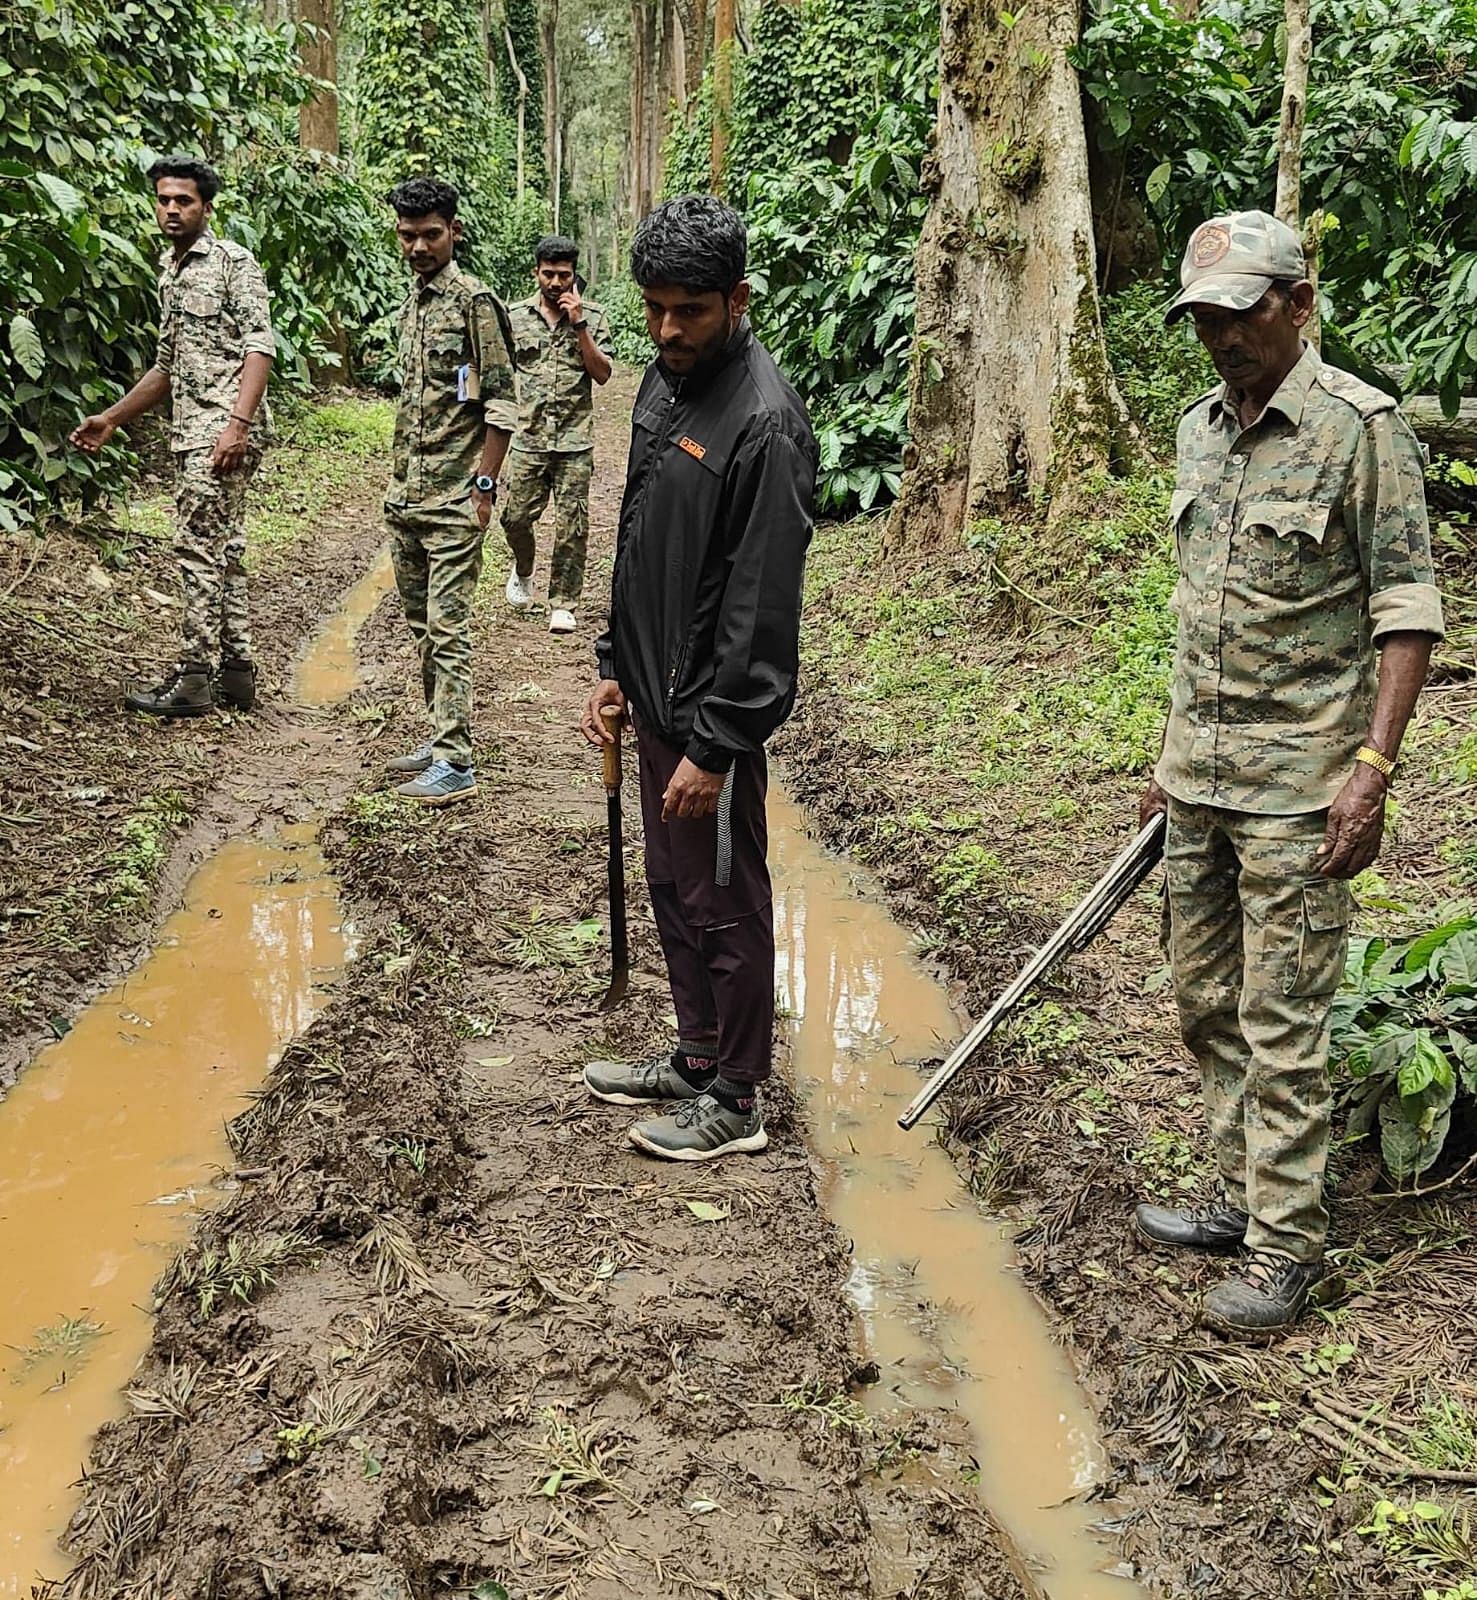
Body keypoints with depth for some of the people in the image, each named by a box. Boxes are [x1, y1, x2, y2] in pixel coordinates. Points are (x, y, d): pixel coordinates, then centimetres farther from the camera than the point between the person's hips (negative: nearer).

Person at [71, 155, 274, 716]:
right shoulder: (169, 272, 21)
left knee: (199, 545, -10)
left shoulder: (233, 261, -5)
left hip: (225, 429, -9)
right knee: (222, 549, 9)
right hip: (191, 431, 9)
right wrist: (111, 418, 26)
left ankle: (193, 680, -7)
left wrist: (236, 425, -26)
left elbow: (260, 347, -15)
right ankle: (236, 674, 14)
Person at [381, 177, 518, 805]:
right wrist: (396, 482, 17)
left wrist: (483, 486, -16)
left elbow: (502, 402, -12)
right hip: (406, 496, 9)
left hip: (452, 500, -9)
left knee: (447, 628, -9)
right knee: (421, 625, 13)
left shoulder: (474, 301, -9)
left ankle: (455, 763, -6)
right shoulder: (412, 304, 15)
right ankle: (441, 737, 23)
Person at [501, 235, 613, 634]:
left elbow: (602, 373, -7)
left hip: (575, 440, -1)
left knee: (571, 526, 0)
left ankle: (562, 604, 11)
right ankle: (523, 570, 33)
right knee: (516, 516, 2)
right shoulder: (516, 316, 4)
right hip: (528, 439, 1)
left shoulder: (592, 317, 2)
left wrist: (579, 324, -14)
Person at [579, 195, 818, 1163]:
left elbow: (761, 604, -22)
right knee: (673, 890, 19)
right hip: (659, 699, 9)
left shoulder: (763, 424, -20)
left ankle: (737, 1100, 19)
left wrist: (715, 745, -21)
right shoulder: (664, 382, 9)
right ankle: (697, 1058, 36)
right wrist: (618, 668, 16)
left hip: (716, 716, -9)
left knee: (726, 905, 4)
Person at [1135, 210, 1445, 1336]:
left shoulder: (1360, 426, -10)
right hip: (1202, 770, 8)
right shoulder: (1201, 428, 12)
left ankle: (1287, 1247, 11)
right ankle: (1245, 1196, 31)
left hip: (1299, 779, -7)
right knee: (1206, 1001, 15)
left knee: (1282, 1021, -2)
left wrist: (1373, 765, -20)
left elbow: (1409, 607, -12)